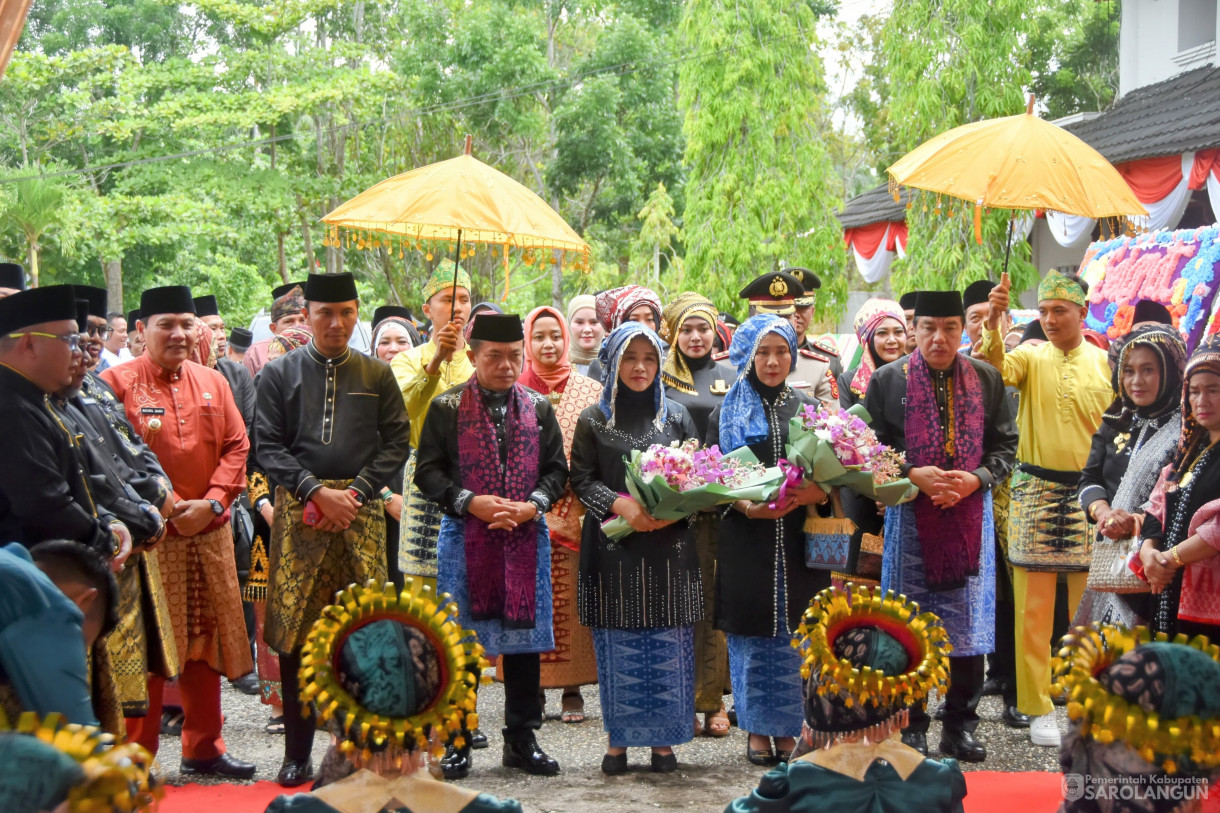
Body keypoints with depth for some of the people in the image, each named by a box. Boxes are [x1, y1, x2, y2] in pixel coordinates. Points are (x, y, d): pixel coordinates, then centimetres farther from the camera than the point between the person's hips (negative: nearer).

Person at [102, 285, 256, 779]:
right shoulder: (117, 383, -4)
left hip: (210, 534, 5)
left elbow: (237, 446, 8)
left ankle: (203, 748, 23)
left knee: (206, 644, 11)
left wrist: (213, 502, -6)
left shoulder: (212, 383, 10)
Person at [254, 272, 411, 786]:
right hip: (298, 513, -1)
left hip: (361, 513, 1)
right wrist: (319, 492, -11)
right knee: (296, 633, 0)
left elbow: (396, 443, 5)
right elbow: (268, 446, 1)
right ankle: (297, 755, 9)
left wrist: (353, 494, -8)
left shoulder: (377, 376, 10)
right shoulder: (278, 374, 6)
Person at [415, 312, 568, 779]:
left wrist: (532, 505, -8)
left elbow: (556, 469, 11)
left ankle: (521, 740, 16)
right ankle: (457, 741, 11)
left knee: (525, 635, 6)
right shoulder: (447, 407, 2)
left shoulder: (538, 407, 10)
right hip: (464, 536, -2)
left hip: (526, 536, 2)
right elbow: (428, 470, 0)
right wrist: (469, 501, -14)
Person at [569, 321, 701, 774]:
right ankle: (618, 740, 10)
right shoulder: (594, 420, 6)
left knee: (668, 642, 0)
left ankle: (663, 740, 8)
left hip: (668, 546, 1)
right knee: (619, 642, 1)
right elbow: (581, 479, 2)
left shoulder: (676, 416, 8)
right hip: (614, 547, -1)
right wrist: (620, 505, -15)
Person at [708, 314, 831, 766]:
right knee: (752, 634, 0)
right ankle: (757, 730, 9)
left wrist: (817, 494, -13)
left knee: (795, 634, 1)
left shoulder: (809, 410, 12)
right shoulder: (727, 414, 7)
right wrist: (744, 504, -17)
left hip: (799, 542, 1)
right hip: (745, 542, -1)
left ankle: (788, 729, 10)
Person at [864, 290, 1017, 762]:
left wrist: (976, 478, -11)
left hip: (970, 514, 2)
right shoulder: (888, 381, 0)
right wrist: (913, 476, -14)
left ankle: (960, 726, 15)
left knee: (969, 623, 4)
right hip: (910, 516, -1)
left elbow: (1005, 444, 7)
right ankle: (911, 727, 12)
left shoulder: (987, 379, 6)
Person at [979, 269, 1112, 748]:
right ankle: (1039, 709, 9)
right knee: (1034, 609, 1)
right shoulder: (1031, 358, 4)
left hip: (1089, 497, 1)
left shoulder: (1106, 363, 5)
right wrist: (992, 323, -35)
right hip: (1035, 493, -1)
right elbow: (995, 369, -18)